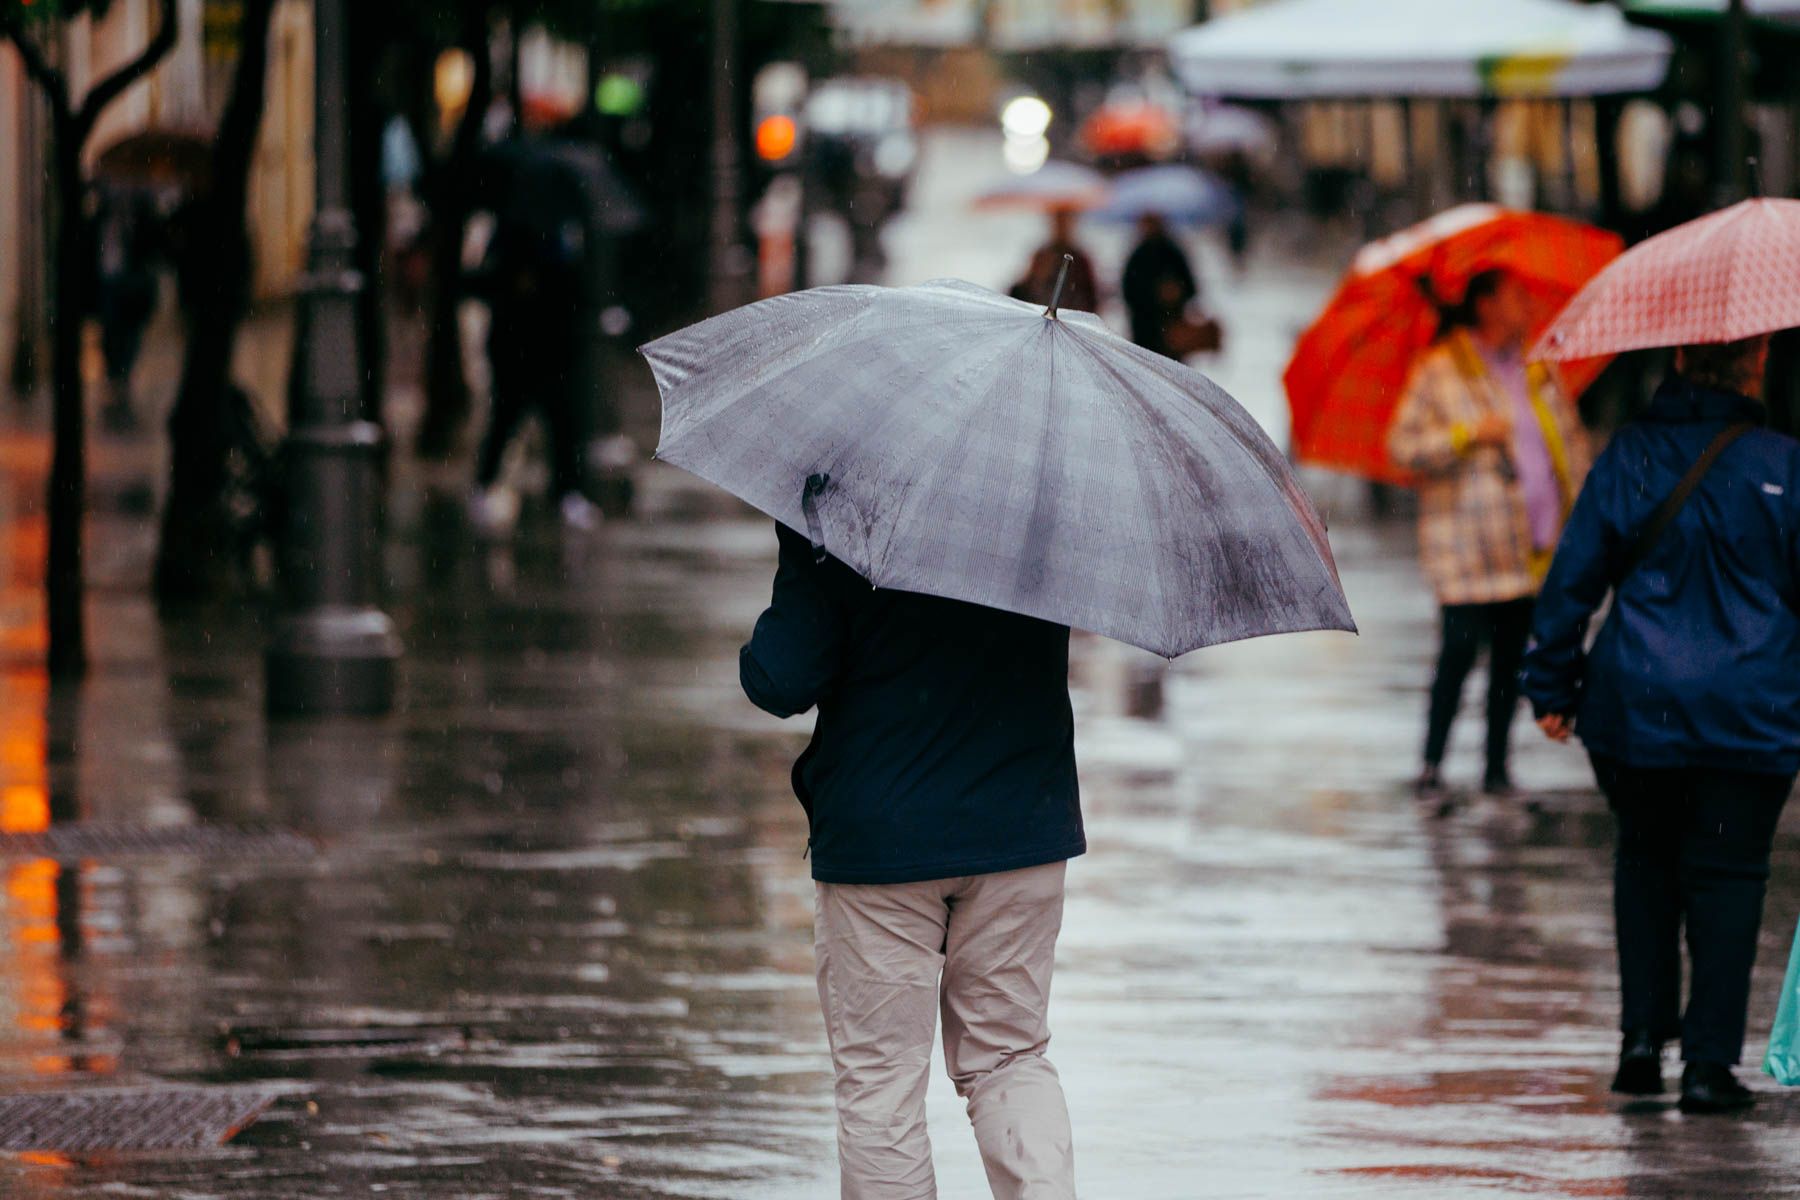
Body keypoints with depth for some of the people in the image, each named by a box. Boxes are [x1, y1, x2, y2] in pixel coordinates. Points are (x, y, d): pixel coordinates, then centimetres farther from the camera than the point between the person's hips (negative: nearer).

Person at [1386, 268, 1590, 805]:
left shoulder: (1539, 369, 14)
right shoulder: (1440, 372, -3)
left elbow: (1571, 438, 20)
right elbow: (1404, 446, -7)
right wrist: (1469, 434, -16)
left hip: (1534, 546, 6)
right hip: (1468, 548, -6)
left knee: (1511, 655, 7)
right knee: (1461, 648, -10)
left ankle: (1497, 769, 15)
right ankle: (1431, 770, -2)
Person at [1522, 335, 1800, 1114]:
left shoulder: (1629, 456, -1)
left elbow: (1574, 576, 1)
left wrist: (1551, 686, 10)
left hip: (1637, 702, 2)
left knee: (1645, 859, 19)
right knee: (1727, 874, 4)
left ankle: (1643, 1037, 12)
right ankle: (1709, 1059, -2)